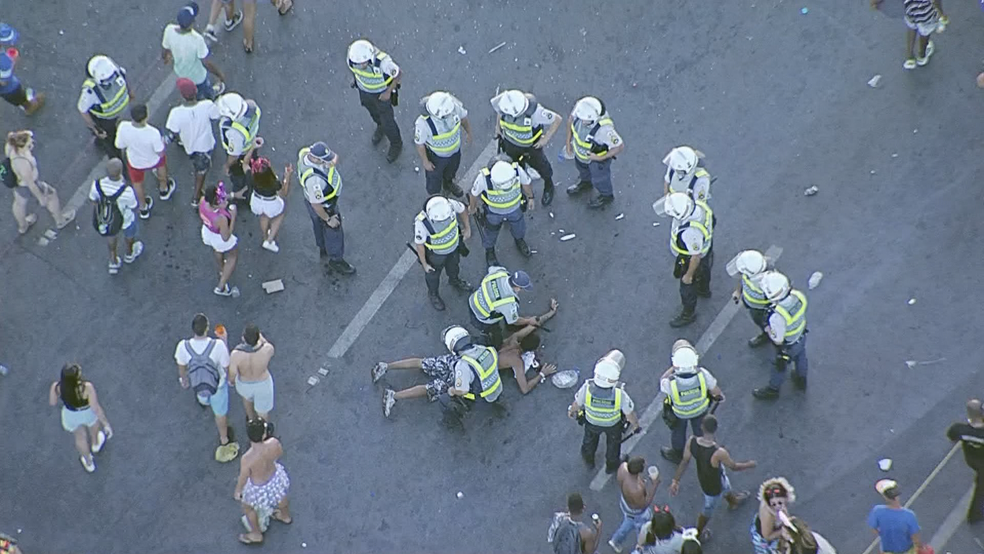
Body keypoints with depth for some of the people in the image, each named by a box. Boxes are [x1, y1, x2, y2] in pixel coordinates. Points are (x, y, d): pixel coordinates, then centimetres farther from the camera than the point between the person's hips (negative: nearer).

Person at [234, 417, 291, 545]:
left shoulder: (247, 459, -42)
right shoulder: (273, 443, -33)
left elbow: (243, 479, -21)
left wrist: (237, 491, -1)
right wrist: (269, 437, -7)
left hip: (259, 488, -4)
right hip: (275, 477, 4)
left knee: (247, 507, 29)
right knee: (280, 496, 37)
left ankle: (256, 535, 54)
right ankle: (286, 516, 68)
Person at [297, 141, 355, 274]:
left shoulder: (306, 152, -24)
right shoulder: (315, 179, -46)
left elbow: (334, 155, -7)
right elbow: (316, 204, -32)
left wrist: (334, 161, -30)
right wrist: (328, 219, -15)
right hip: (323, 207, -7)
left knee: (319, 226, 32)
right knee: (333, 232, 19)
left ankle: (324, 250, 59)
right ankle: (336, 261, 45)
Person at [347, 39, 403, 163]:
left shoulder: (382, 61, -44)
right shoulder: (354, 54, -32)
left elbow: (399, 74, -24)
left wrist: (389, 92, -22)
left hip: (382, 92, -4)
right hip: (364, 90, 4)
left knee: (387, 121, 15)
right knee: (373, 112, 31)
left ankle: (396, 144, 44)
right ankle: (381, 126, 64)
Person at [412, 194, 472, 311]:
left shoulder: (449, 204, -36)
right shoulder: (422, 222, -43)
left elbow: (462, 209, -10)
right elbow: (419, 243, -24)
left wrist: (468, 228, -1)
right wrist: (424, 264, -11)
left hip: (453, 246, 3)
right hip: (435, 253, -3)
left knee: (453, 266, 34)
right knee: (433, 275, 27)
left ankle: (454, 280, 67)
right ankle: (433, 294, 58)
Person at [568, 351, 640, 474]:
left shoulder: (587, 389, -41)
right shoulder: (620, 395, -44)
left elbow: (577, 403, -18)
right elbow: (630, 413, -24)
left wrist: (572, 411, 6)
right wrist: (635, 423, -1)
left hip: (592, 421, 1)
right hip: (613, 423, -1)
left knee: (590, 437, 34)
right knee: (613, 441, 31)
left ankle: (588, 459, 61)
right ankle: (611, 465, 57)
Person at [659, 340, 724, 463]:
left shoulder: (671, 383, -44)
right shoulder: (702, 375, -39)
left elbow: (662, 382, -17)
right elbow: (714, 389, -18)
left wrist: (673, 368, -22)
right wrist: (720, 396, 5)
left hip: (679, 412, -1)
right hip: (701, 409, 2)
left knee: (678, 431, 31)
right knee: (700, 430, 31)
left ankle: (678, 454, 59)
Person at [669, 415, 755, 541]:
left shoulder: (692, 441, -30)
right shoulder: (718, 453, -44)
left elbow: (685, 461, -15)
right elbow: (734, 466, -23)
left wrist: (676, 480, 0)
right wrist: (749, 465, -2)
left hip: (702, 476, 6)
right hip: (713, 486, -6)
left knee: (726, 487, 38)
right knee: (708, 509, 25)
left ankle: (733, 501, 71)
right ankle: (698, 534, 50)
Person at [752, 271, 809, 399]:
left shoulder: (777, 316, -46)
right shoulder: (798, 295, -29)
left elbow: (778, 340, -30)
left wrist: (768, 330, -12)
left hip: (788, 345, -5)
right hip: (801, 335, 5)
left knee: (780, 366, 24)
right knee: (800, 358, 33)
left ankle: (773, 389, 53)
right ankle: (801, 380, 62)